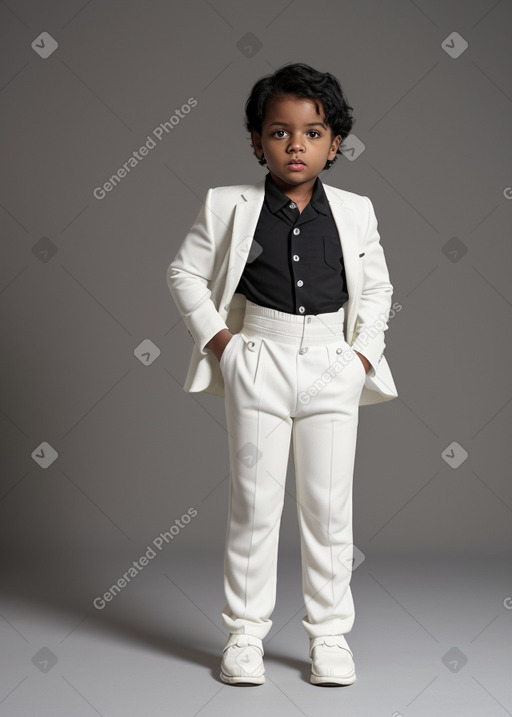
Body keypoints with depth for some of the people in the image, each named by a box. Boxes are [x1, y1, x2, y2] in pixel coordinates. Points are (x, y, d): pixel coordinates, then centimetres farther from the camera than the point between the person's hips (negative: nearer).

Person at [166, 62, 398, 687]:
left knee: (329, 505, 6)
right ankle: (244, 633, 16)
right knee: (254, 501, 4)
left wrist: (365, 351, 3)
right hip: (257, 367, -1)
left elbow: (376, 287, 14)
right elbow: (184, 272, 7)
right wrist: (215, 336, -3)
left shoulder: (355, 213, 4)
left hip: (333, 369, 2)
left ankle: (330, 633, 19)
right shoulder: (229, 207, -1)